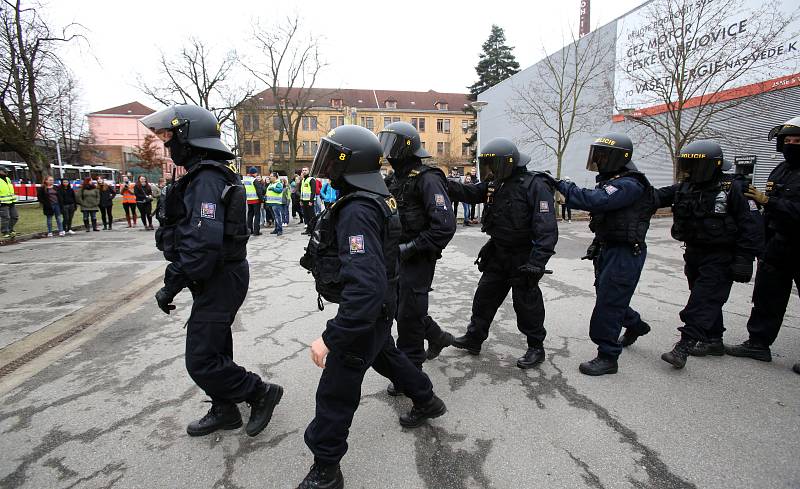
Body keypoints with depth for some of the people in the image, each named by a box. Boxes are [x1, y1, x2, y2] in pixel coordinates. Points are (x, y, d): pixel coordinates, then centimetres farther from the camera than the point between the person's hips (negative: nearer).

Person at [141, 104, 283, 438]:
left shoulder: (206, 179, -21)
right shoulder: (212, 174, 12)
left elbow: (202, 244, -30)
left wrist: (171, 285, -21)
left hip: (219, 281, -10)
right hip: (220, 277, 10)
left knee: (201, 362, -2)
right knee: (214, 349, 20)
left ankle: (261, 392, 14)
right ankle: (224, 412, 36)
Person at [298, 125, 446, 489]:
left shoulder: (357, 211, -30)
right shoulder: (374, 198, 0)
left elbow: (367, 286, -39)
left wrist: (331, 337, -35)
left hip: (364, 314, -10)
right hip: (377, 308, 10)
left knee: (335, 393, 6)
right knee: (386, 356, 32)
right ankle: (427, 401, 55)